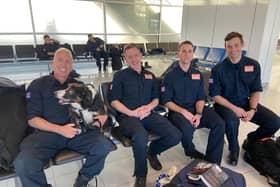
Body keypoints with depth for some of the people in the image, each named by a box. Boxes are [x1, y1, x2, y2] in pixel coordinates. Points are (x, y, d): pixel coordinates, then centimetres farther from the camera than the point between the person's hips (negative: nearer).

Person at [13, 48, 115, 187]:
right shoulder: (38, 85, 9)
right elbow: (32, 119, 2)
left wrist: (103, 114, -5)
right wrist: (60, 129, -14)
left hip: (78, 130, 2)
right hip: (47, 132, -1)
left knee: (104, 146, -26)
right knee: (24, 163, -31)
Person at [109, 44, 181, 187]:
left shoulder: (150, 75, 19)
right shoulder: (120, 75, 6)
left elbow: (156, 98, 18)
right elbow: (114, 101, -1)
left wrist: (149, 107, -5)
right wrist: (132, 113, -15)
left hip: (148, 114, 5)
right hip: (127, 116, -4)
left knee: (175, 136, -17)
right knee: (141, 137, -38)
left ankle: (152, 151, 18)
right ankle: (140, 175, -7)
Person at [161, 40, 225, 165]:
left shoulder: (198, 75, 11)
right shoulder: (170, 76, -2)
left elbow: (201, 98, 9)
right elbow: (166, 101, -4)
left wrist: (198, 114, -11)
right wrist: (183, 111, -19)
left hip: (195, 108, 4)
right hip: (177, 110, -4)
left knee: (219, 123, -19)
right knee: (187, 128, -35)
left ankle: (212, 161, -4)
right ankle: (190, 151, 3)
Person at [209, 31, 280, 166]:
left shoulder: (253, 65, 0)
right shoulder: (218, 69, -11)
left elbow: (256, 91, 5)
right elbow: (215, 95, -10)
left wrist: (252, 109, -11)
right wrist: (234, 108, -20)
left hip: (245, 103, 4)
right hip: (225, 104, -4)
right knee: (232, 120, -35)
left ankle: (252, 139, 22)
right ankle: (234, 149, -1)